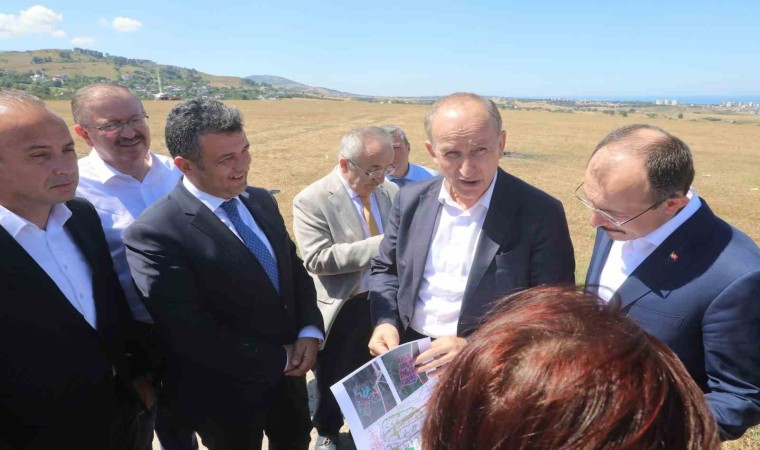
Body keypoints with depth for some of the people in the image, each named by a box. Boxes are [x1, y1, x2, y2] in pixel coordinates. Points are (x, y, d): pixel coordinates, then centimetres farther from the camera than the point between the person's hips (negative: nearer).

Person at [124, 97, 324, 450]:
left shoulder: (262, 201, -1)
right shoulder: (154, 234, -23)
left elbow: (295, 270, 6)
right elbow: (190, 333, -24)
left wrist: (310, 331, -10)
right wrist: (277, 359, -16)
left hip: (288, 374, 6)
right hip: (225, 393, -6)